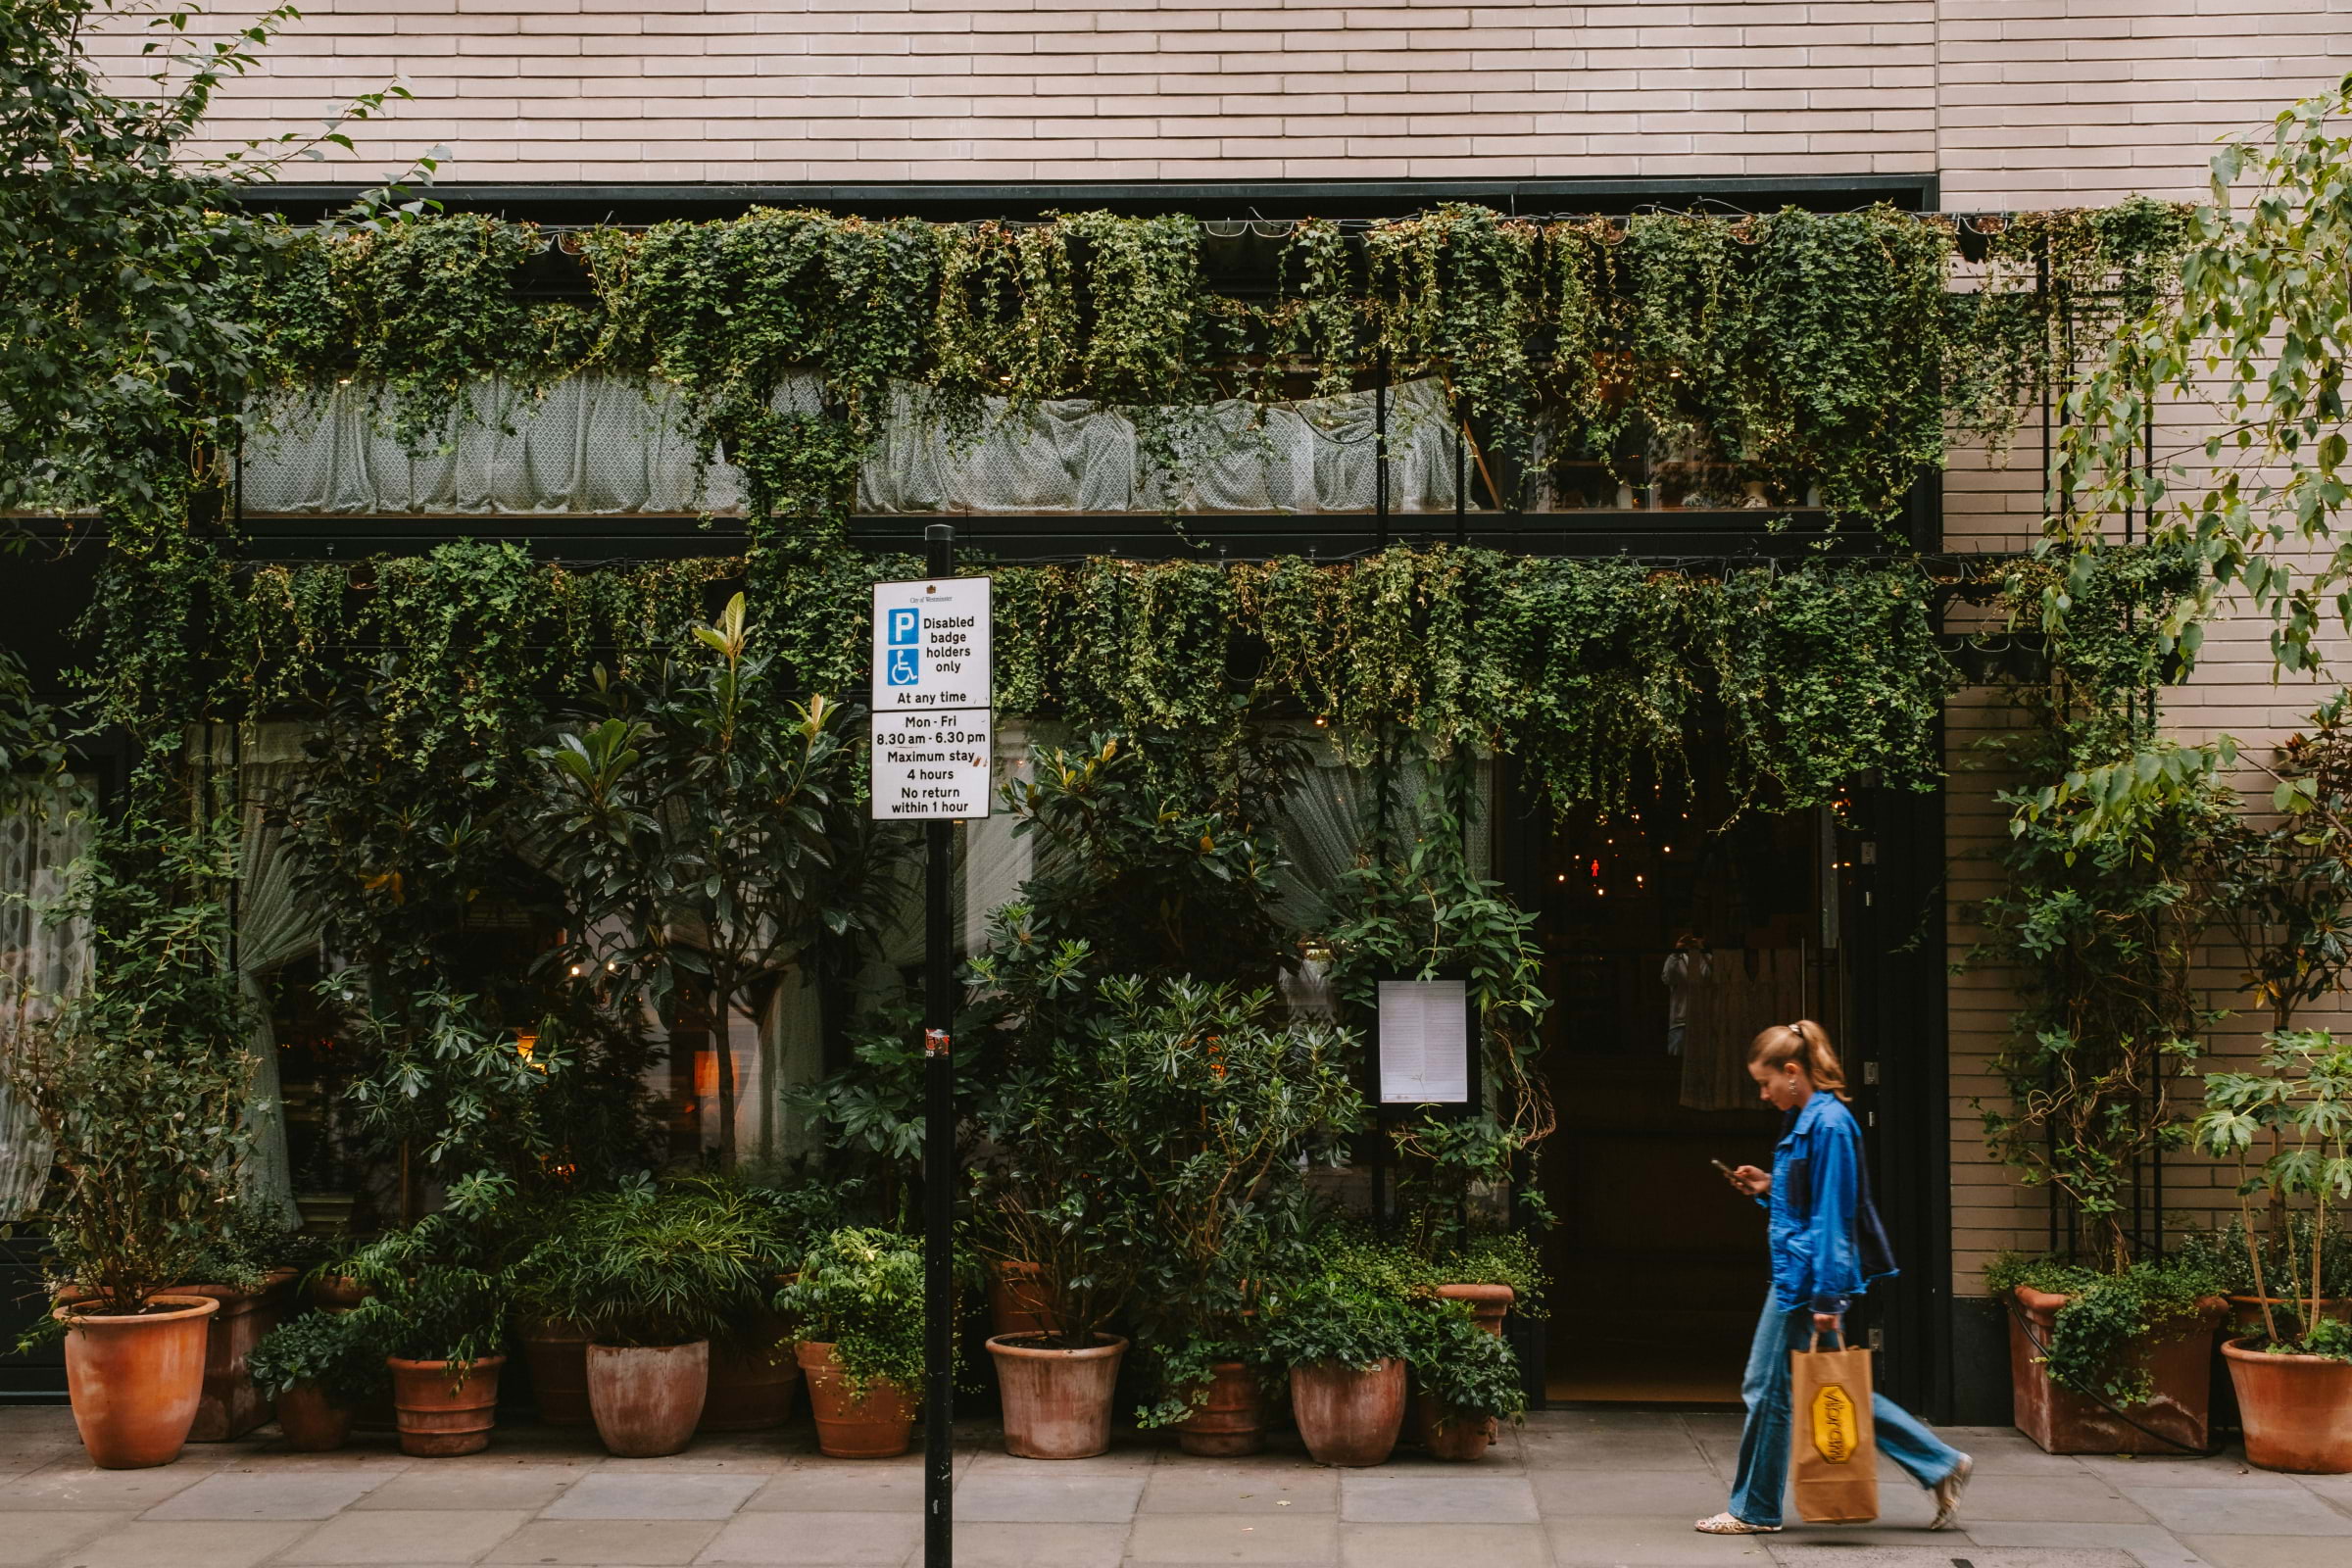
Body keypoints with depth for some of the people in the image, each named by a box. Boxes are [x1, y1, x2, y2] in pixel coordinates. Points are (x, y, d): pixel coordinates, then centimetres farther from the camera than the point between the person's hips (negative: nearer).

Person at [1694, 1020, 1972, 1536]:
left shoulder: (1829, 1125, -17)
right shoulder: (1802, 1120, 13)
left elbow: (1832, 1215, -19)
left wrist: (1827, 1298, -20)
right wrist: (1767, 1188, 7)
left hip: (1805, 1277, -10)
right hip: (1796, 1275, 10)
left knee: (1767, 1388, 1)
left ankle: (1755, 1511, 13)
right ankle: (1941, 1465, 17)